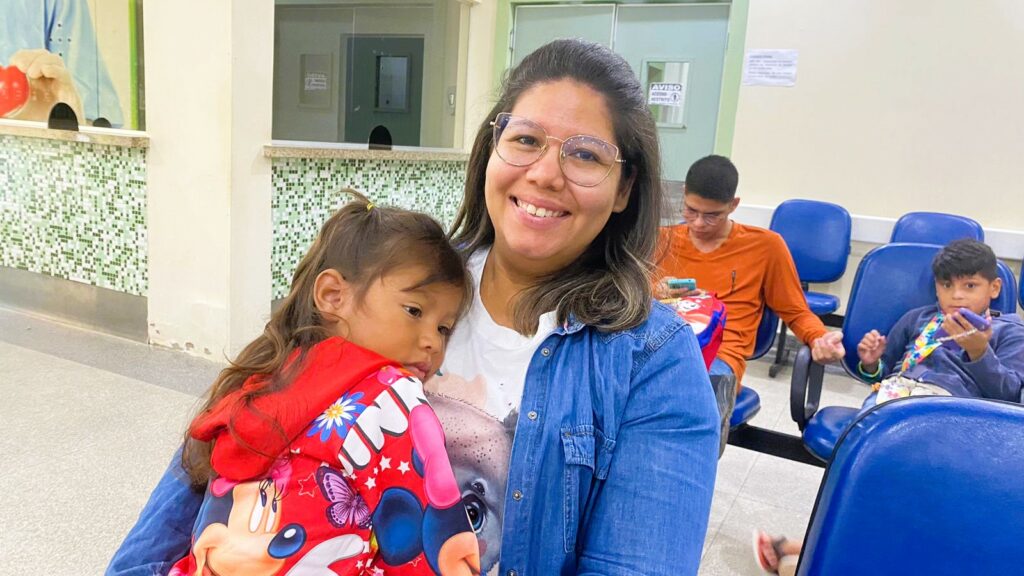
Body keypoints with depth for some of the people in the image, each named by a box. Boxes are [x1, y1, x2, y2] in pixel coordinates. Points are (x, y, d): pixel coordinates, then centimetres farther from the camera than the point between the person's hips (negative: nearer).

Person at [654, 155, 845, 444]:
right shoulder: (663, 240, 19)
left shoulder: (765, 245, 13)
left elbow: (796, 312, 18)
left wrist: (820, 339, -3)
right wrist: (654, 294, 0)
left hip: (719, 359, -2)